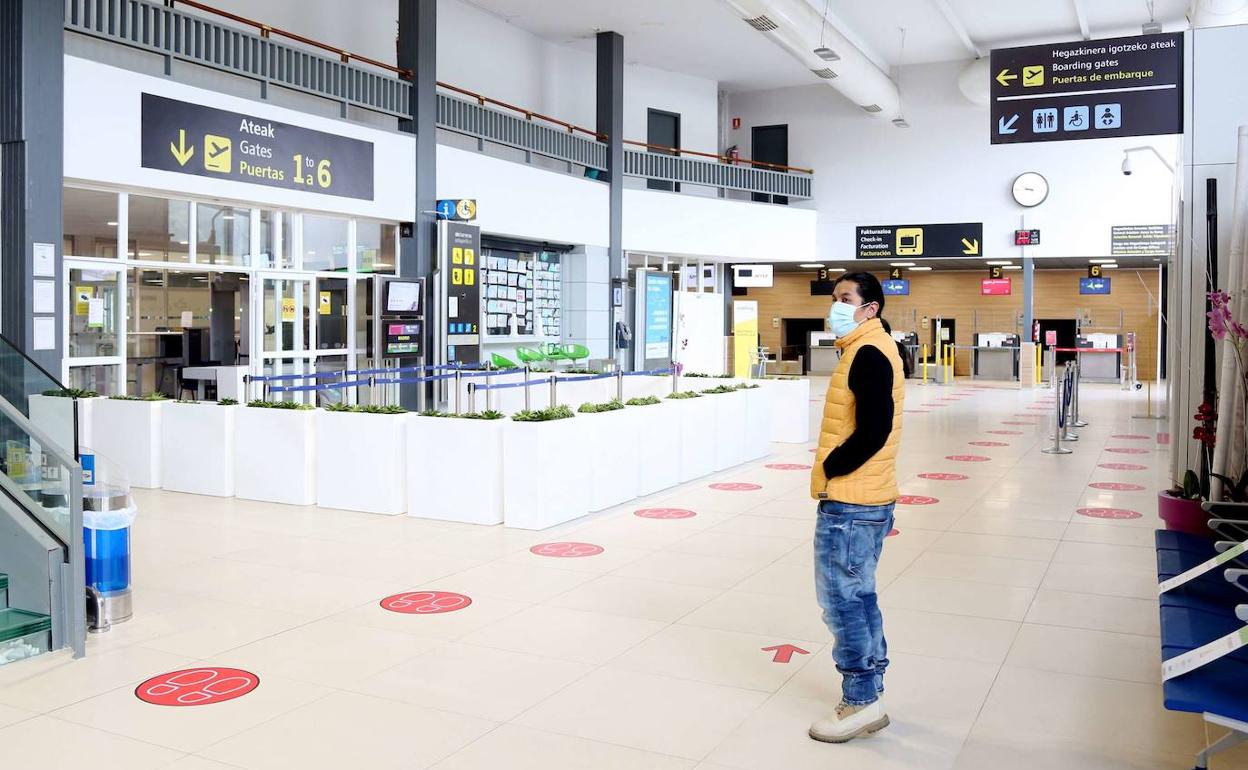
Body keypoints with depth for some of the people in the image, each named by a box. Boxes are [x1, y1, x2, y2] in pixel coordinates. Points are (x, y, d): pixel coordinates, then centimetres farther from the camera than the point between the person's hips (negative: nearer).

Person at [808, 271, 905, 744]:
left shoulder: (868, 354, -16)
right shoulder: (867, 350, 15)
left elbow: (873, 431, -24)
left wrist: (828, 470, -12)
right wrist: (832, 471, 9)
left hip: (850, 503, -10)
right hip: (864, 500, 10)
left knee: (842, 600, -1)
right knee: (858, 597, 16)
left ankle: (861, 703, 11)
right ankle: (867, 698, 26)